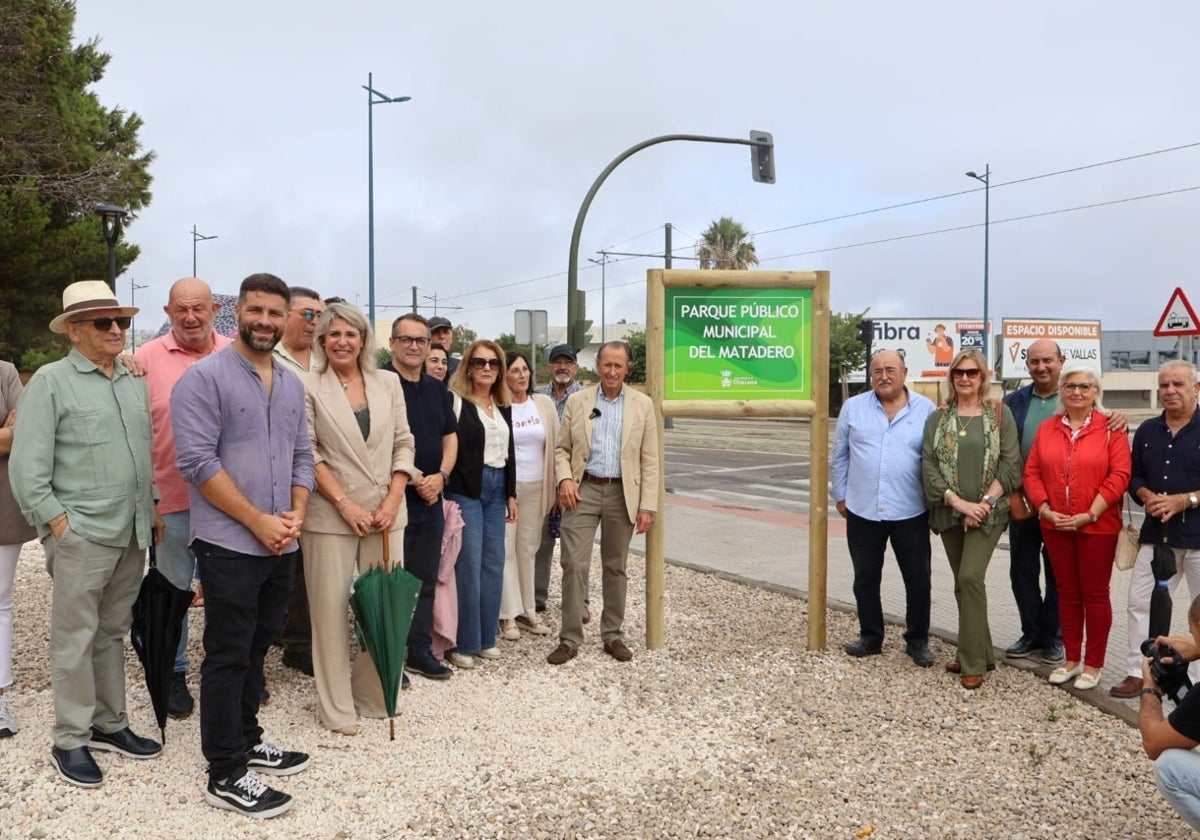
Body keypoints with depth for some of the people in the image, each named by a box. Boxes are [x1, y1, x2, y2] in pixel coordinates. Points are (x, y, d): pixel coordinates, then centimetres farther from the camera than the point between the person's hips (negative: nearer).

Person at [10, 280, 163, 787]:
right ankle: (70, 741, 14)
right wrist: (56, 521, -12)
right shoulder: (51, 381, -5)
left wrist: (153, 513, 12)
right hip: (81, 535, -6)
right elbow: (27, 465, -8)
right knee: (75, 639, 3)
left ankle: (109, 723, 27)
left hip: (132, 534, 6)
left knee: (112, 632, 15)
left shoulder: (135, 383, 13)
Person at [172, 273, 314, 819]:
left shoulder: (292, 384, 12)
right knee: (227, 657, 1)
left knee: (256, 648, 17)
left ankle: (245, 740, 33)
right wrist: (258, 521, -17)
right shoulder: (204, 377, -9)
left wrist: (296, 513, -4)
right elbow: (197, 461, -16)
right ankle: (226, 774, 11)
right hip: (229, 545, -6)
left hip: (281, 545, 6)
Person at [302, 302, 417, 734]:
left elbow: (403, 444, 8)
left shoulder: (388, 384, 8)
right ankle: (336, 708, 15)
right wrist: (345, 503, -12)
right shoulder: (309, 387, -2)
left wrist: (393, 500, -3)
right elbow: (308, 453, -6)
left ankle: (373, 695, 24)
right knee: (331, 609, 2)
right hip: (330, 516, -3)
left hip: (385, 514, 3)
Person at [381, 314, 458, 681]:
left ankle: (420, 651, 24)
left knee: (426, 579, 13)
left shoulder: (437, 389, 13)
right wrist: (414, 479, -15)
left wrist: (441, 476, -2)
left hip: (432, 498, 7)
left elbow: (450, 436, 15)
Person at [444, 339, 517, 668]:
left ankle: (486, 637, 20)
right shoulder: (457, 400, -7)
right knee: (469, 564, -5)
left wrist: (511, 494, 13)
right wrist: (449, 491, -16)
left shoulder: (504, 405, 13)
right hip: (466, 490, -7)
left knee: (494, 562, 9)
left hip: (497, 488, 7)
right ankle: (462, 642, 6)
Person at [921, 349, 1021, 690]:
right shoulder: (938, 418, 6)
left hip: (987, 512, -3)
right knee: (963, 583, 10)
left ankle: (973, 662, -5)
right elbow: (929, 466, -2)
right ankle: (978, 652, 23)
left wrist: (985, 503, -14)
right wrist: (958, 502, -13)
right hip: (950, 512, 3)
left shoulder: (999, 414, 1)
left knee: (970, 577, -14)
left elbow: (1010, 464, -5)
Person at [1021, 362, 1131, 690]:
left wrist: (1090, 515, -16)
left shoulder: (1110, 428, -4)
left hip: (1098, 526, -4)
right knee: (1067, 594, 13)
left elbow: (1119, 475, -10)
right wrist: (1046, 511, -8)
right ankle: (1071, 659, 25)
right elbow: (1032, 472, 5)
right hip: (1054, 526, 4)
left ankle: (1093, 664, 17)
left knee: (1095, 594, 5)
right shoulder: (1047, 429, 8)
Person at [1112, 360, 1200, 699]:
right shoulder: (1147, 431, 9)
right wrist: (1147, 497, -7)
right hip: (1156, 533, 5)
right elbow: (1134, 475, 13)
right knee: (1140, 603, 6)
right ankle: (1137, 672, 14)